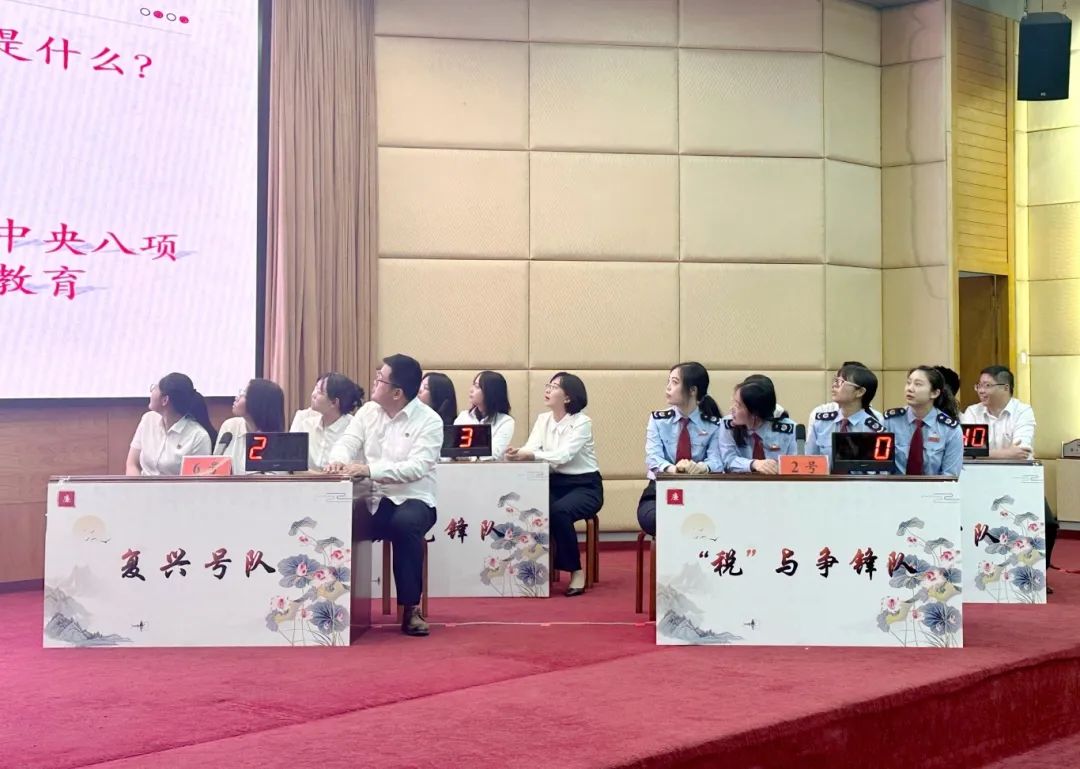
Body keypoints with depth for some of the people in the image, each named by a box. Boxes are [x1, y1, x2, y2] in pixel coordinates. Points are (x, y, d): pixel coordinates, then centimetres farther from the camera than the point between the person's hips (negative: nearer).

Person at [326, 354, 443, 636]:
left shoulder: (429, 421, -7)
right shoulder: (368, 411, 10)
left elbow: (417, 467, -20)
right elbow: (346, 442, 1)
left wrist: (370, 469, -32)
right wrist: (338, 460, -25)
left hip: (412, 500, -4)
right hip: (373, 499, 4)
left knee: (404, 524, -38)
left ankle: (411, 608, -24)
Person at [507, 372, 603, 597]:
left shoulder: (582, 422, -11)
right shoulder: (543, 419, 7)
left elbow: (563, 455, -26)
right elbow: (530, 448, -8)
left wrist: (530, 455, -38)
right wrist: (518, 454, -32)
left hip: (585, 486, -5)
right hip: (554, 483, 5)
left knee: (559, 511, -35)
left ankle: (576, 571, -17)